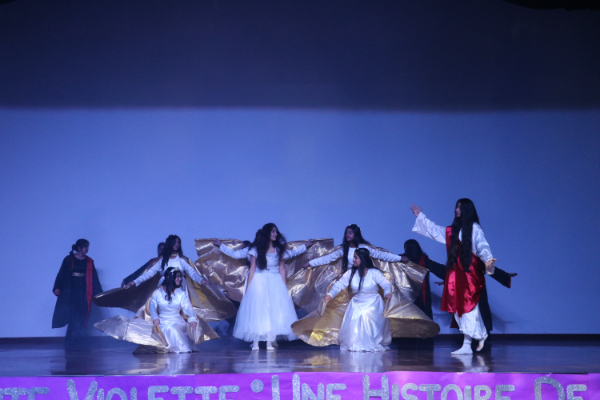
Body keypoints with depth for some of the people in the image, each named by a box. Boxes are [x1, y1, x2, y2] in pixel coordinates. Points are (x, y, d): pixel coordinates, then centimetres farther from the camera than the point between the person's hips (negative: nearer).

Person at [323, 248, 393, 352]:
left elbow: (386, 284, -15)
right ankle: (353, 345, 9)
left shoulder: (374, 273, -11)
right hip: (357, 303, 3)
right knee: (353, 321, -14)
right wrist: (330, 294, -25)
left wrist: (387, 293, -37)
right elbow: (339, 284, -9)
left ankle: (371, 345, -1)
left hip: (373, 304, -3)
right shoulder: (351, 273, -3)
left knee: (367, 318, -24)